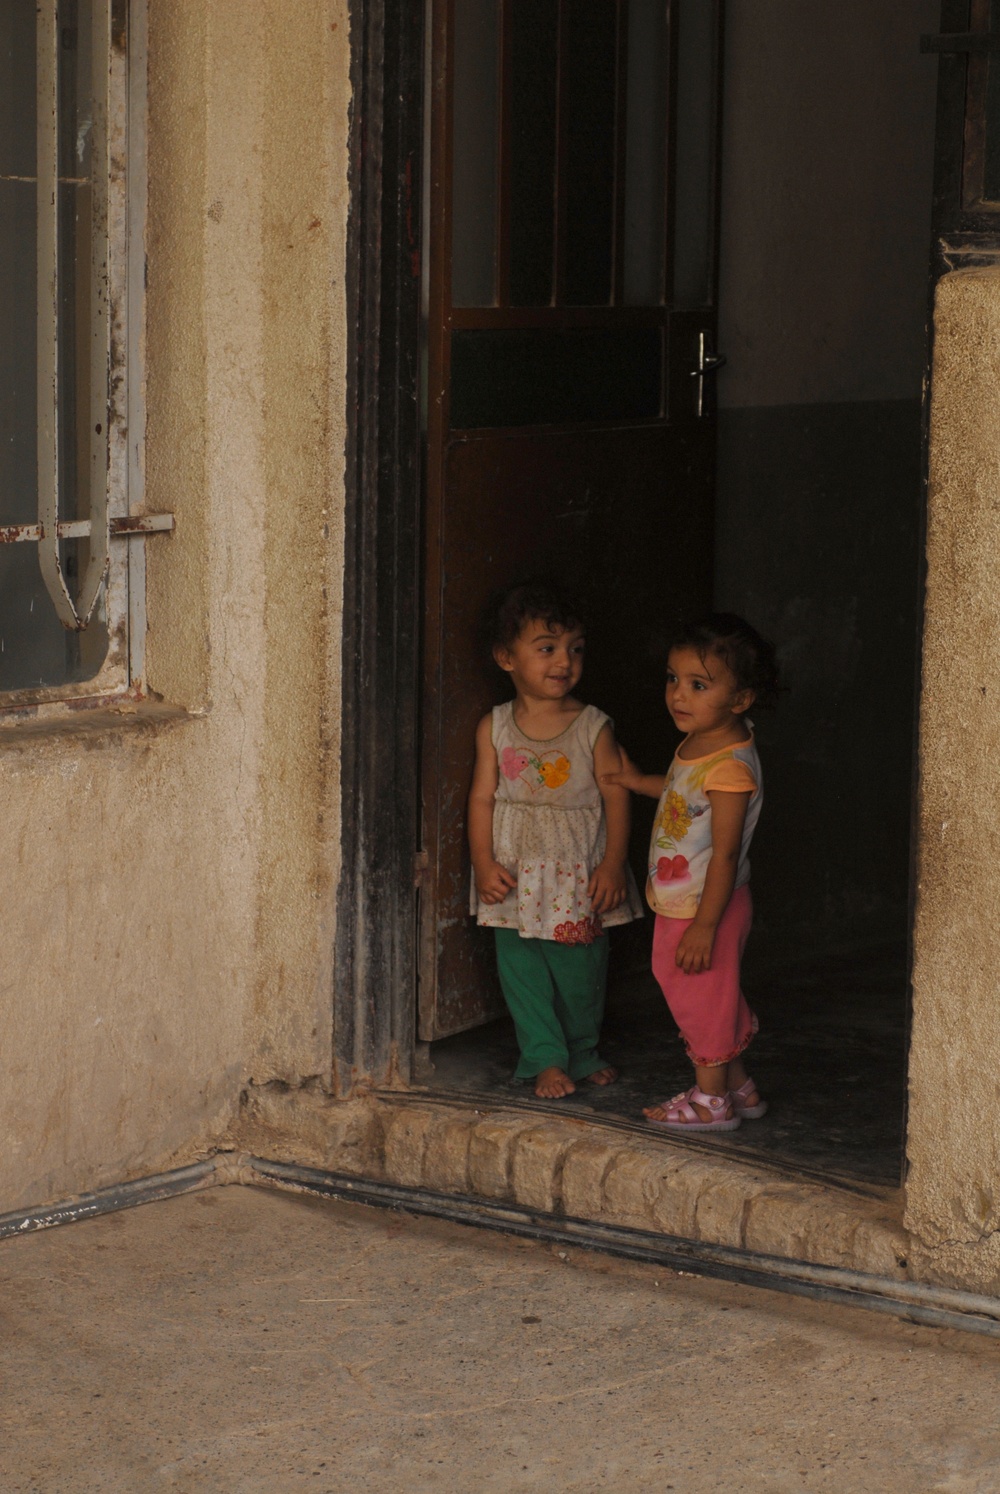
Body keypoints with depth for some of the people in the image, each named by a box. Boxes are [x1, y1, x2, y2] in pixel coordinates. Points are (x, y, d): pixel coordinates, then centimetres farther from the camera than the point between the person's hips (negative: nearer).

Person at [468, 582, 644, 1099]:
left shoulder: (593, 727, -5)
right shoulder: (495, 728, -1)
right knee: (522, 966, -1)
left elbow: (616, 795, -4)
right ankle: (545, 1059, 10)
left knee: (581, 969, 7)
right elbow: (482, 796, 0)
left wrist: (613, 864, -9)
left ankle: (582, 1052, 28)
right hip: (516, 871, 1)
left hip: (579, 871, -1)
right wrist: (484, 862, -9)